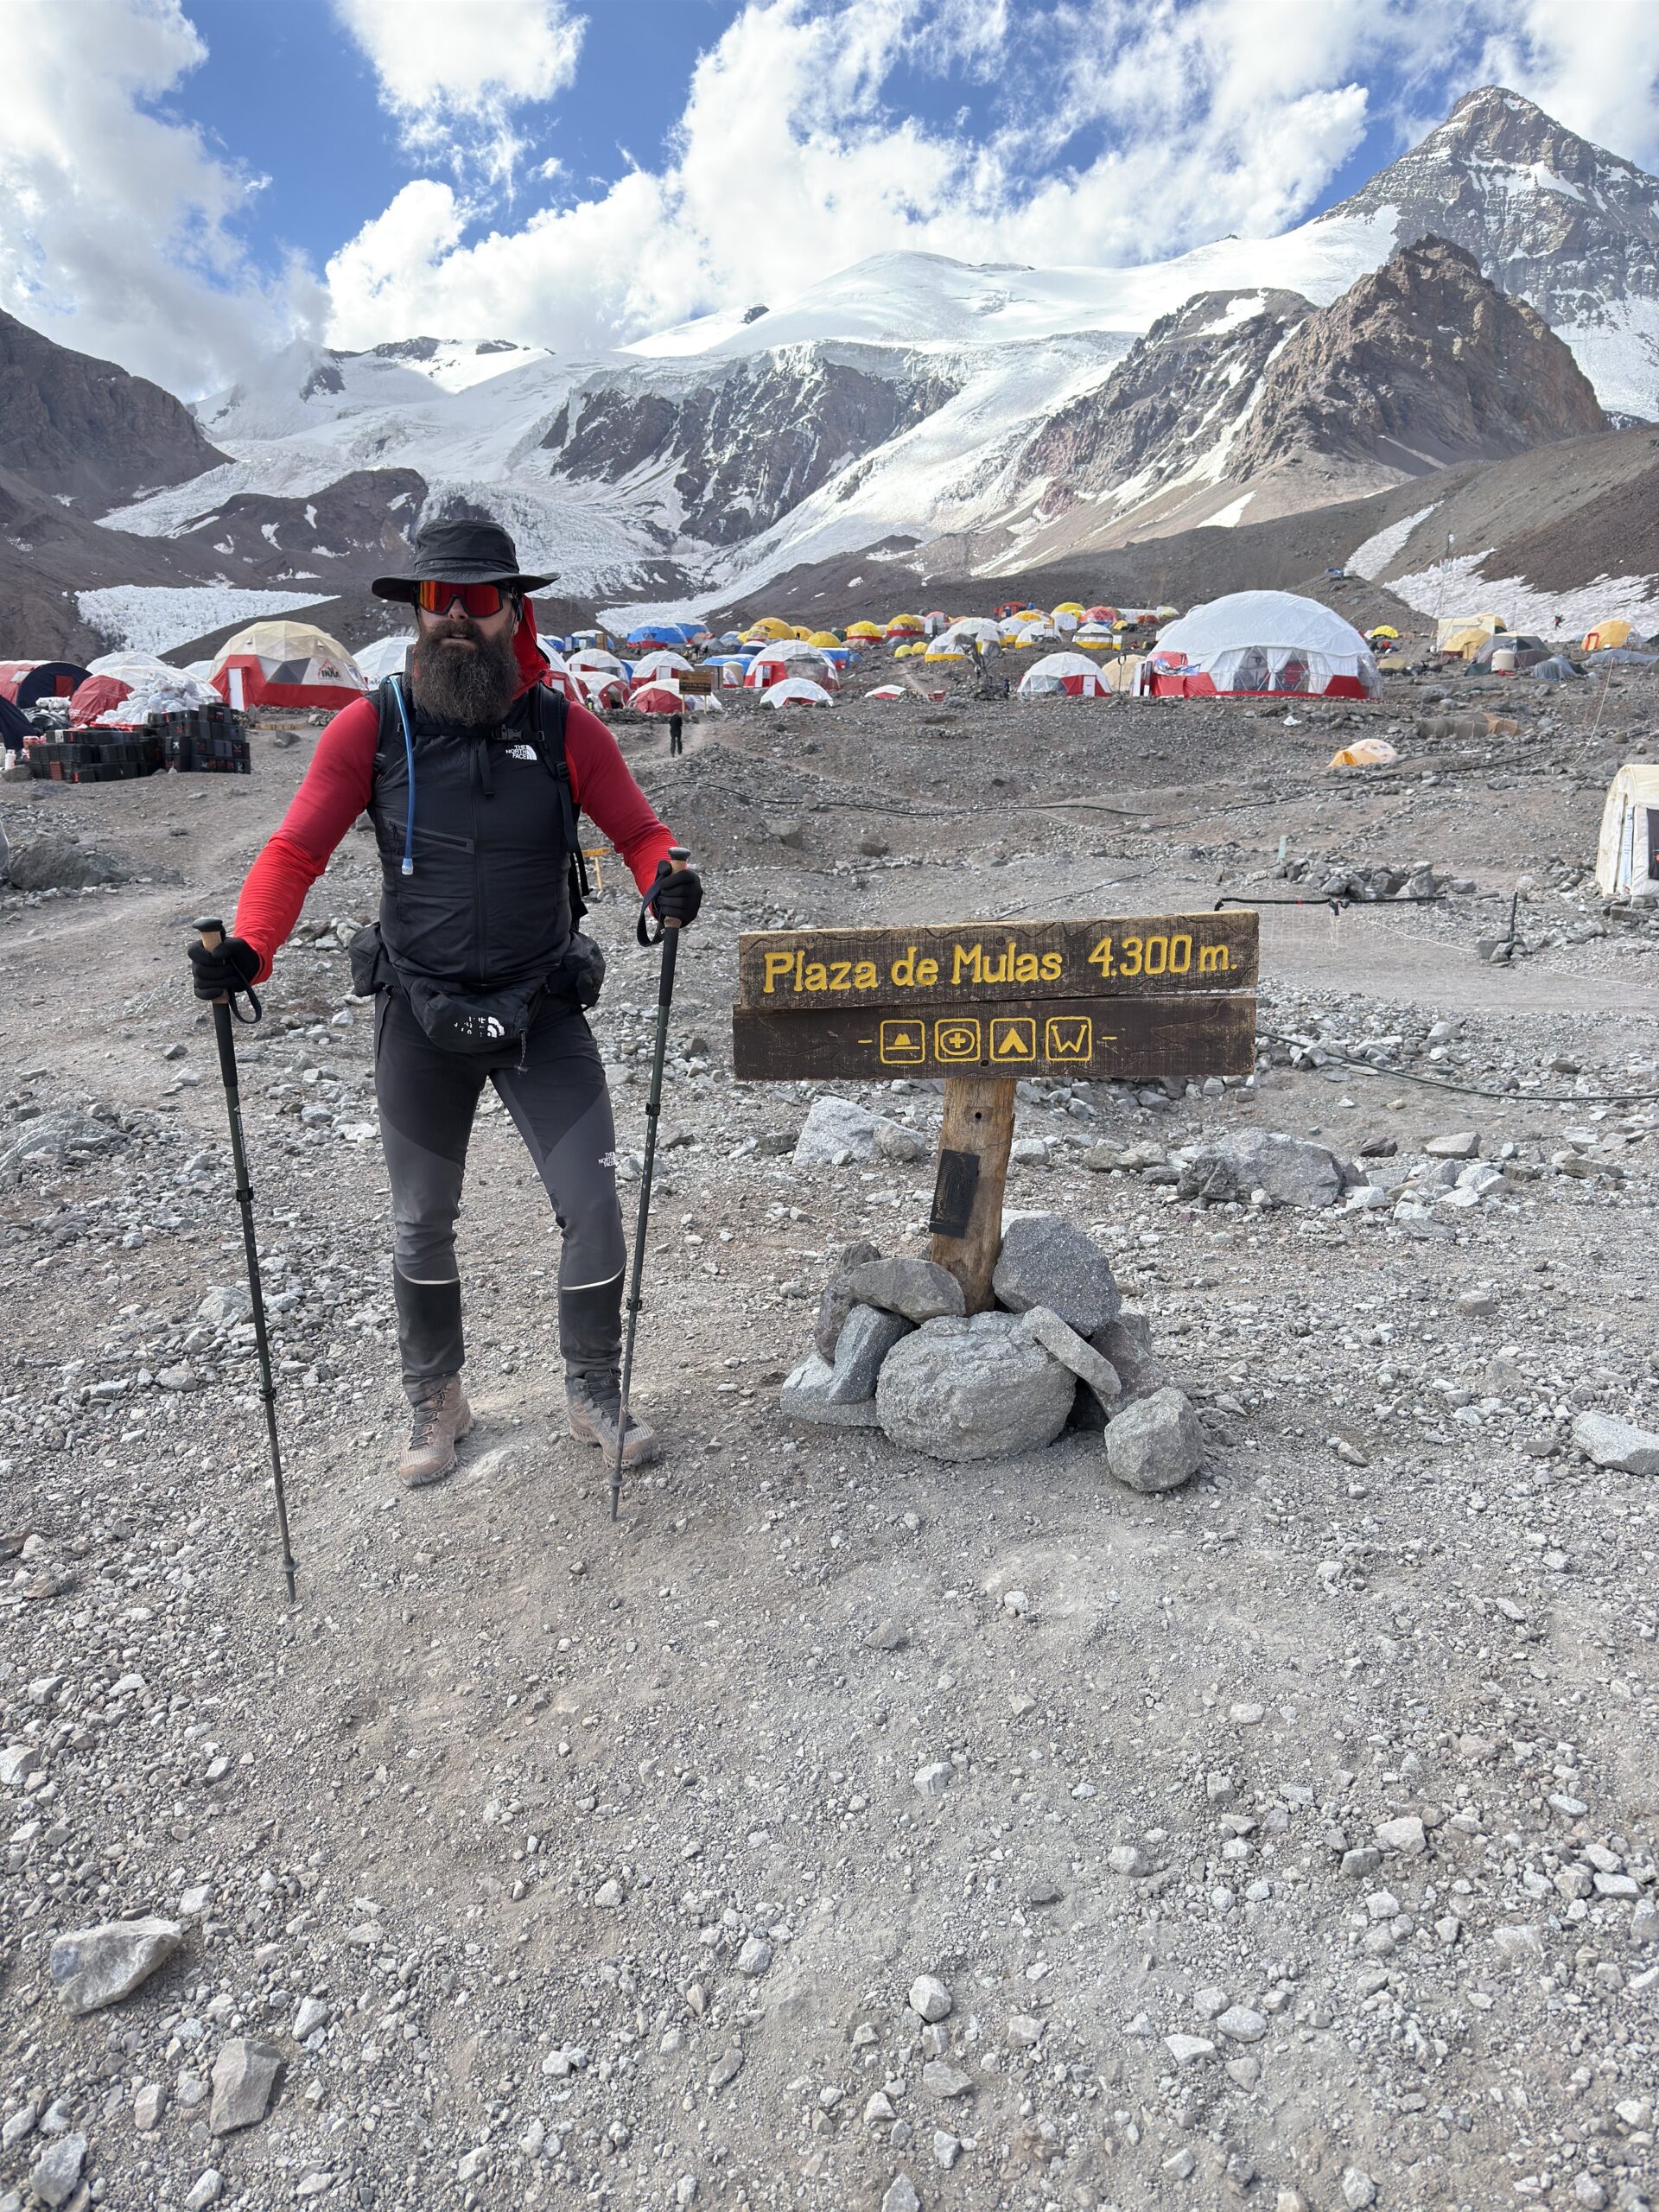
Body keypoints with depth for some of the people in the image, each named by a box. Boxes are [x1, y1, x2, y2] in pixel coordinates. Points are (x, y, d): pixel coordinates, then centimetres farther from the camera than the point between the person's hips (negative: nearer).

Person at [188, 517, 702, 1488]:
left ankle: (596, 1394, 24)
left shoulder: (567, 729, -5)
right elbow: (297, 850, -8)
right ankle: (436, 1403, 36)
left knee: (595, 1208, 0)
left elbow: (640, 832, -2)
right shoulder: (372, 727, -6)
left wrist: (668, 879, -26)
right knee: (423, 1225, 13)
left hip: (546, 1014, 0)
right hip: (421, 1021, 1)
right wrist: (248, 947, -25)